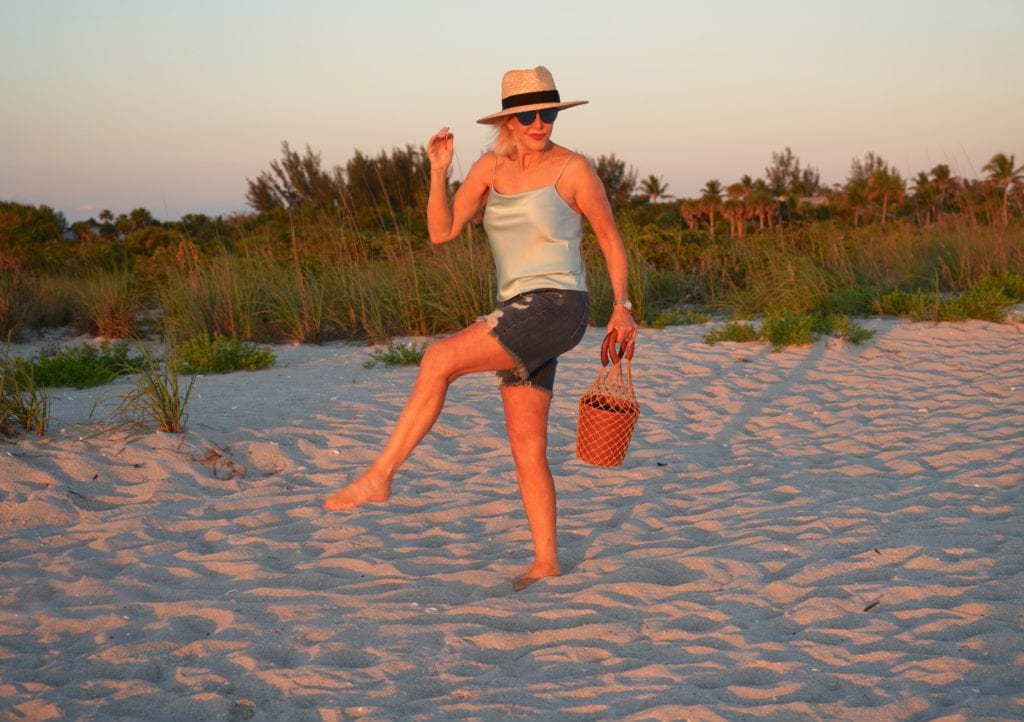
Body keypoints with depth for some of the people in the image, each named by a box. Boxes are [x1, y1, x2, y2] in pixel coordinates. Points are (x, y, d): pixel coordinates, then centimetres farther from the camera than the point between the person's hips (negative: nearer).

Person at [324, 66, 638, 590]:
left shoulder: (573, 169, -4)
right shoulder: (492, 167, 11)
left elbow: (610, 239, 3)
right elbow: (442, 232, 7)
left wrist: (622, 305, -6)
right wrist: (438, 172, -7)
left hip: (556, 309, -7)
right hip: (518, 314, 7)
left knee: (440, 358, -22)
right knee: (526, 449, 6)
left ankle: (380, 475, -17)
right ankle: (546, 561, 15)